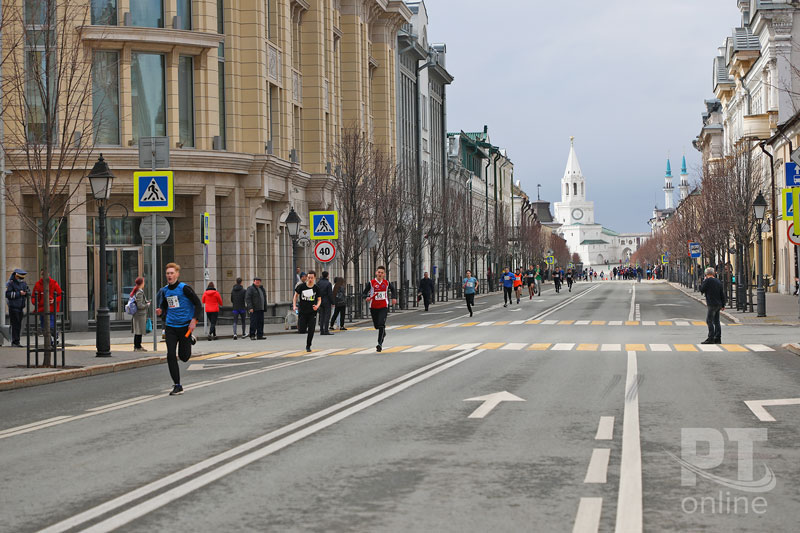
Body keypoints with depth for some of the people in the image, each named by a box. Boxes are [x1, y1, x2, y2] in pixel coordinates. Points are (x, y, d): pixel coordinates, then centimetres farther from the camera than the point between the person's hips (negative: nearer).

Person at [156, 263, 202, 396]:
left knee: (184, 357, 4)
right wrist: (160, 311, 1)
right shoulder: (165, 290, 7)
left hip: (185, 326, -4)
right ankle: (177, 386, 2)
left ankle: (190, 339, 37)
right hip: (171, 326, 4)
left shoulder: (185, 288, -10)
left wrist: (194, 320, -18)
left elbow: (198, 304, -8)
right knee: (171, 356, -6)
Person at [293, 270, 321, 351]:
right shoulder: (301, 286, -4)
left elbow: (319, 299, 6)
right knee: (301, 331, -7)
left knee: (311, 330, -4)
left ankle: (308, 346, 13)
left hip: (312, 312, 0)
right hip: (302, 311, 0)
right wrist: (294, 306, -3)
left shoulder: (316, 288, -2)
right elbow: (296, 295, 10)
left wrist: (317, 306, -15)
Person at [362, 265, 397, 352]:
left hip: (384, 307, -1)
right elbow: (364, 293, -2)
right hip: (373, 307, 1)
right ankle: (383, 333, 47)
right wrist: (366, 297, -24)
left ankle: (380, 343, -18)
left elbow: (393, 289, 23)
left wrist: (394, 298, 9)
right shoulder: (371, 282, -4)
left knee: (381, 324, -18)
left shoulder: (386, 282, 3)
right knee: (376, 325, 12)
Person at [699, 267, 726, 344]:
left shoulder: (708, 281, -11)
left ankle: (711, 338, -11)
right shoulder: (718, 281, 11)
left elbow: (701, 290, -4)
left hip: (712, 304, -8)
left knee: (709, 321, -6)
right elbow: (722, 294, 13)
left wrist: (703, 281, 8)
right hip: (718, 304, 8)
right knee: (716, 321, 11)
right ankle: (717, 338, 11)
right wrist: (723, 305, 18)